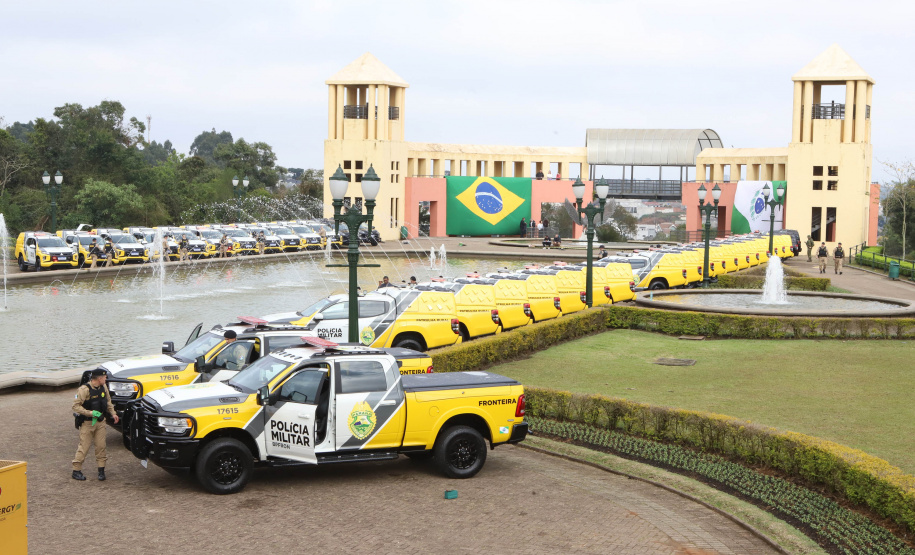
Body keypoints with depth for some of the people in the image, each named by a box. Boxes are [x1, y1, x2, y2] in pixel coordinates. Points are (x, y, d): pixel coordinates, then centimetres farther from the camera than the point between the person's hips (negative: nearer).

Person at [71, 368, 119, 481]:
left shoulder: (103, 387, 4)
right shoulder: (84, 389, -18)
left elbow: (108, 401, 19)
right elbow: (76, 406, -18)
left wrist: (113, 413, 6)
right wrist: (90, 413, -26)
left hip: (100, 422, 6)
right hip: (87, 423, -6)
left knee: (101, 446, 4)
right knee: (84, 447, -2)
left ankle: (101, 470, 12)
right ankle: (76, 471, 7)